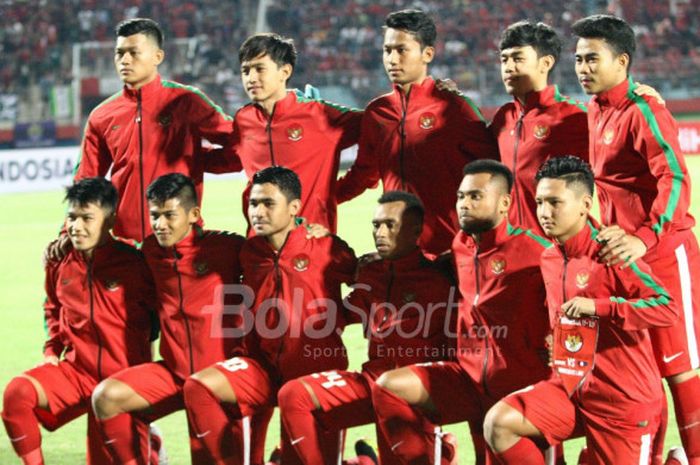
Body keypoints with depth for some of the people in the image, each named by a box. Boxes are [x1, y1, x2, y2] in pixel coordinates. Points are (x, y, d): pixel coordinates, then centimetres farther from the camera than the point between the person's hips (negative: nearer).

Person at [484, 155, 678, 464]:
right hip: (570, 387, 6)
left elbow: (668, 308, -25)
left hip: (623, 400, -6)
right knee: (499, 423, -15)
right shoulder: (548, 258, 9)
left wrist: (597, 307, -27)